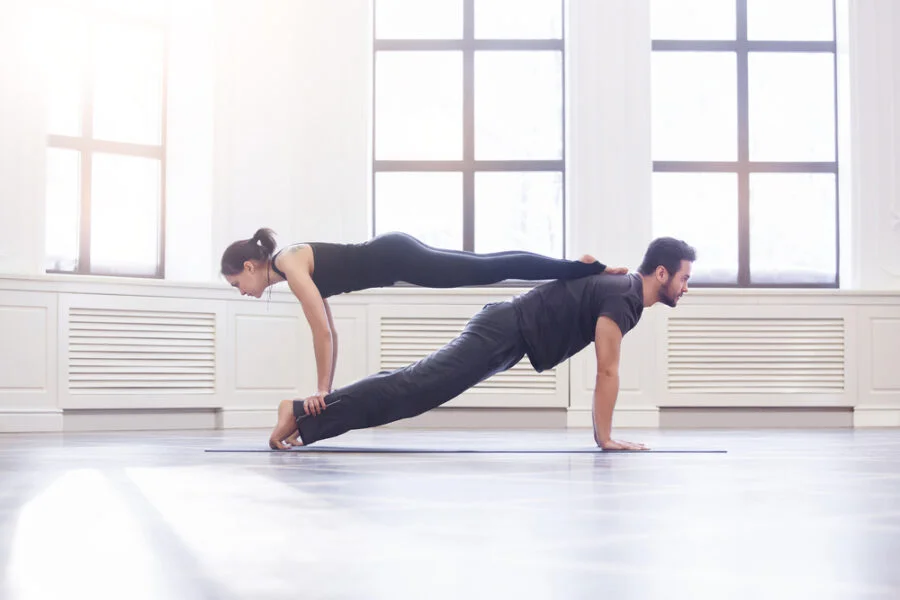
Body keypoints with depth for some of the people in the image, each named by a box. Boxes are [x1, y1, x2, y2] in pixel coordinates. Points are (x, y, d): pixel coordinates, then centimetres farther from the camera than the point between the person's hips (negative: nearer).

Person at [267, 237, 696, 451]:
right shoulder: (623, 298, -15)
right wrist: (605, 437, -14)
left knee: (417, 384, 6)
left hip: (507, 328, 9)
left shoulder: (622, 288, 16)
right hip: (505, 331, -9)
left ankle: (306, 414, 4)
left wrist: (600, 432, 21)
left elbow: (605, 370, 22)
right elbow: (607, 371, -19)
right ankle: (302, 412, -22)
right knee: (415, 387, -17)